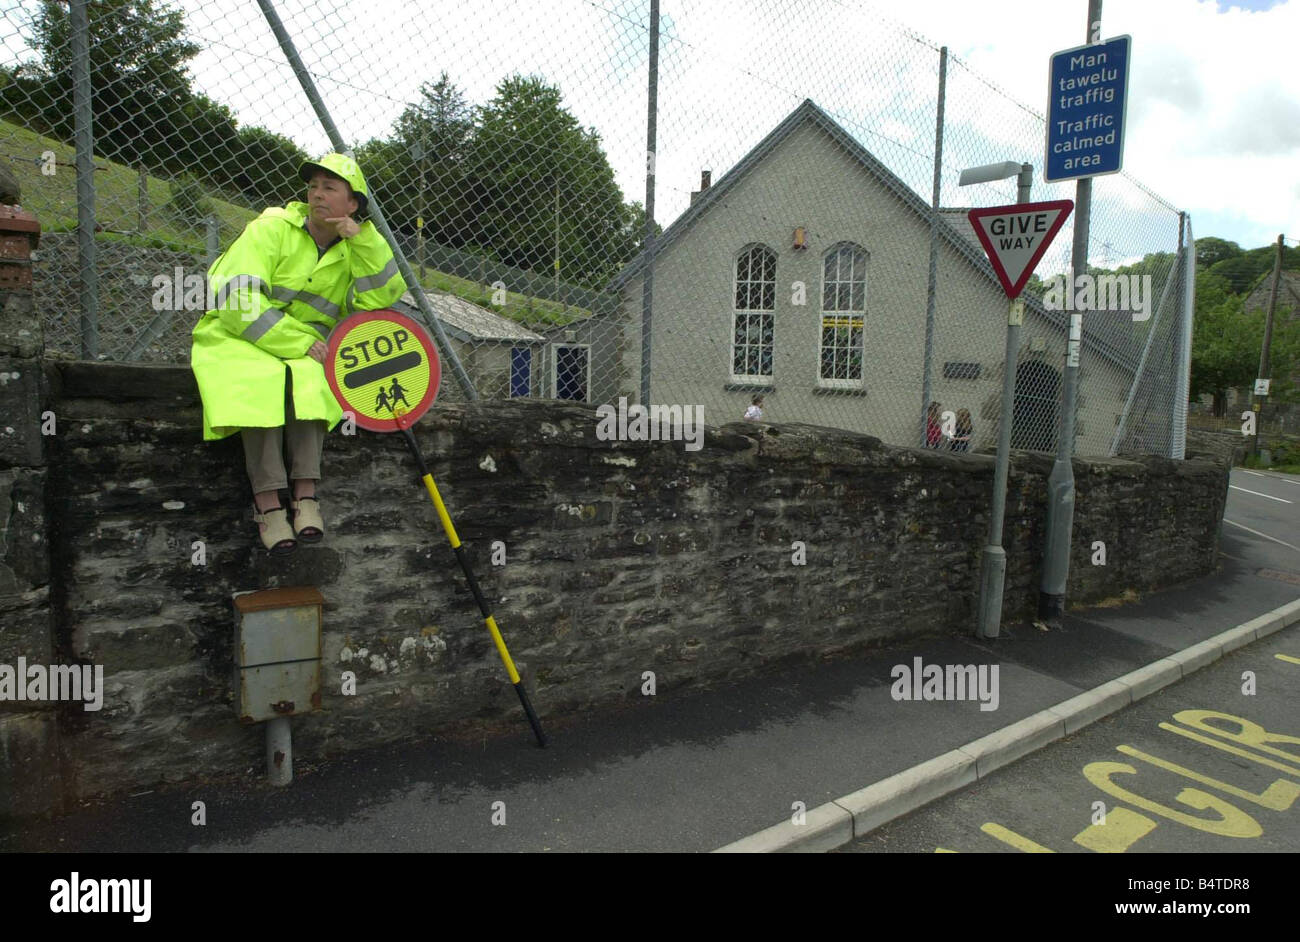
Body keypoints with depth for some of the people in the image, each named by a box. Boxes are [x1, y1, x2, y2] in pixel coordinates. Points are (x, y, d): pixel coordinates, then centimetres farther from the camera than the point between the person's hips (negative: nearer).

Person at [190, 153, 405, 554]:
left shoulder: (354, 251, 9)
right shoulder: (272, 228, -5)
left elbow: (382, 298, -10)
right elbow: (237, 299, -16)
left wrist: (363, 239, -17)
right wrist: (298, 342, -21)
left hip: (307, 348, 3)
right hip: (238, 338, -2)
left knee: (308, 380, -32)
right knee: (260, 380, -34)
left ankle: (306, 491, -33)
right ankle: (267, 498, -33)